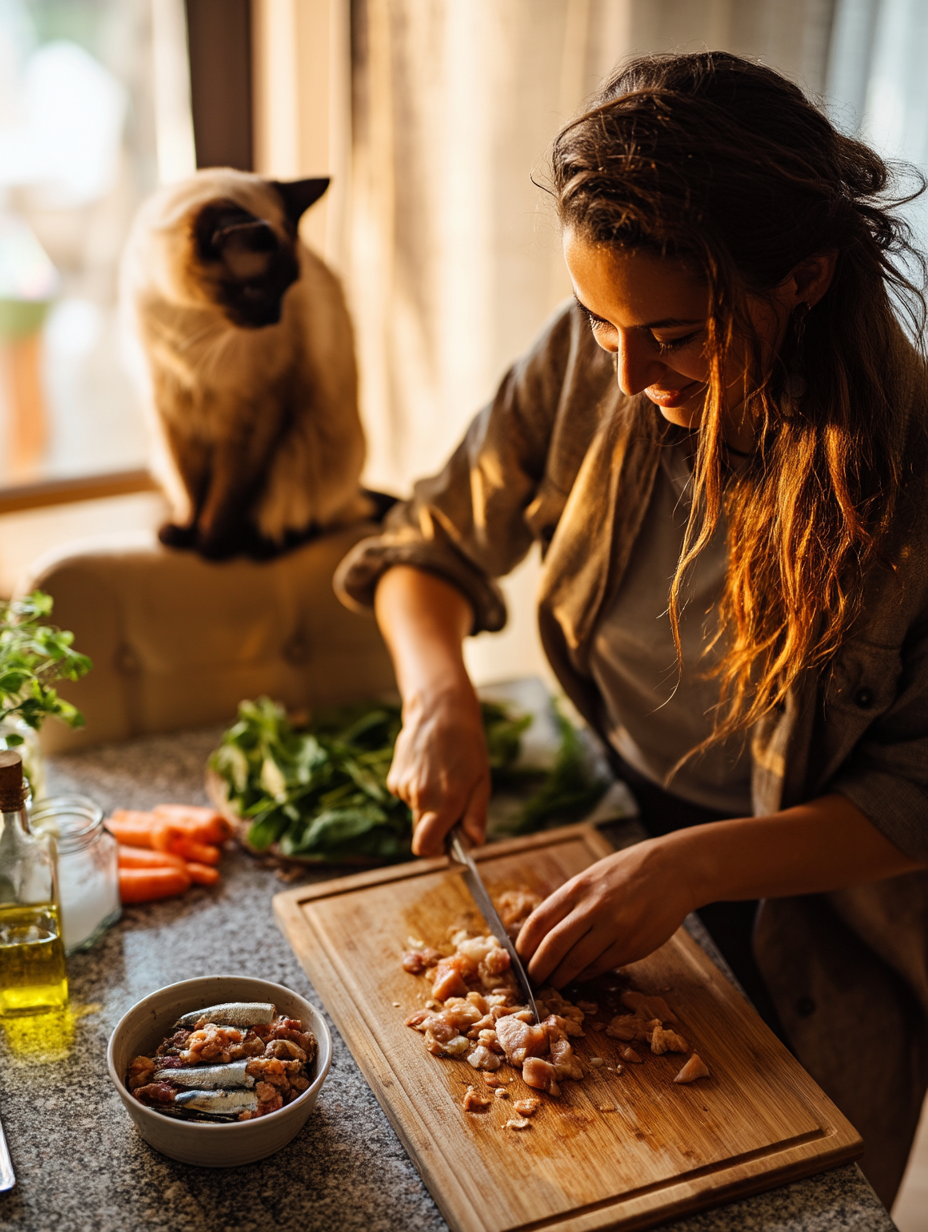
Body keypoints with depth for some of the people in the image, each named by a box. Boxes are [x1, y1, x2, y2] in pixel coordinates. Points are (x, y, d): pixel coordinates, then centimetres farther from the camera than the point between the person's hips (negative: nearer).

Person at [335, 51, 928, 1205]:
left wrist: (697, 865, -32)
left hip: (808, 934, -3)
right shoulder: (589, 361, -17)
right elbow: (433, 543, -4)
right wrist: (439, 696, -23)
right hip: (614, 839, 4)